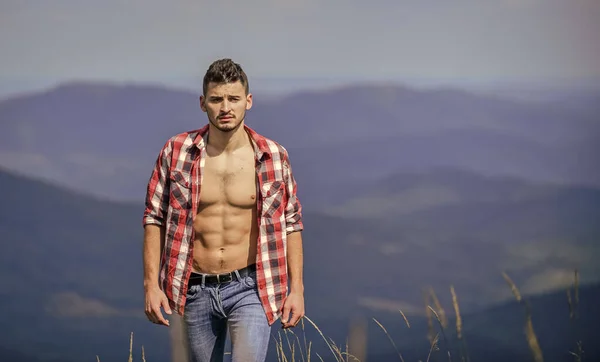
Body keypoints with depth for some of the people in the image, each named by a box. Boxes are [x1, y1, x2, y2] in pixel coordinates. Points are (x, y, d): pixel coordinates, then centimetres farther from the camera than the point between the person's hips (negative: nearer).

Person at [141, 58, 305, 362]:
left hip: (250, 289, -2)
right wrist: (151, 284, -5)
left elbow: (291, 223, 4)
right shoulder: (176, 152, -4)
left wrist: (296, 289, -1)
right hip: (197, 290, 2)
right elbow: (154, 217, 2)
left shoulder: (273, 156, -4)